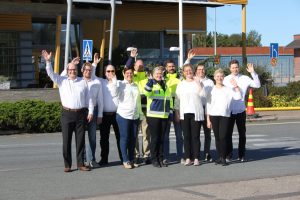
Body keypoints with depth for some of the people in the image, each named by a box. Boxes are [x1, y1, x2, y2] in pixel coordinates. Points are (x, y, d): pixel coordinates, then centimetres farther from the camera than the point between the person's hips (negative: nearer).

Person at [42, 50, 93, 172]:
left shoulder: (83, 82, 11)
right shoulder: (62, 81, 9)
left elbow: (89, 98, 10)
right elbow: (51, 74, -3)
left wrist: (91, 111, 3)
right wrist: (48, 61, -17)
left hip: (81, 114, 1)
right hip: (67, 114, -1)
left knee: (80, 140, 4)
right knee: (66, 140, 0)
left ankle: (80, 164, 10)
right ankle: (67, 165, 5)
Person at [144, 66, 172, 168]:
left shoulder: (165, 85, 17)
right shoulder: (151, 84, -4)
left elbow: (169, 98, 28)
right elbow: (147, 92, -26)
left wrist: (170, 108, 21)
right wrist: (150, 81, -37)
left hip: (164, 116, 6)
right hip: (153, 115, -6)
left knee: (161, 138, 9)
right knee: (154, 138, -3)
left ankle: (160, 159, 15)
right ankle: (154, 159, 4)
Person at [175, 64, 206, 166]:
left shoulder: (198, 83, 7)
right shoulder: (180, 84, 12)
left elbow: (203, 94, -8)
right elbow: (177, 99, 11)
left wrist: (198, 83, -14)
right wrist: (177, 112, 5)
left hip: (196, 113, -2)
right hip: (184, 113, 2)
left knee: (195, 136, -3)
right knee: (186, 136, 1)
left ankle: (196, 158, 0)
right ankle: (188, 158, 6)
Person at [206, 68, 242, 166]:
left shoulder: (228, 89, 10)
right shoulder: (211, 90, 9)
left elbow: (238, 97, -2)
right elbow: (208, 106, 8)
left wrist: (236, 86, -6)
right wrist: (208, 119, 4)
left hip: (225, 115, -1)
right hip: (214, 115, 1)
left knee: (223, 137, -10)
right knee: (217, 137, 3)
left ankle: (223, 158, -3)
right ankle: (219, 157, 12)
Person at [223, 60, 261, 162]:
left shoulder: (244, 79, -1)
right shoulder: (226, 79, 1)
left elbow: (257, 85, -9)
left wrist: (253, 72, -18)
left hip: (241, 110, 0)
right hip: (229, 111, 0)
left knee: (242, 133, 6)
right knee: (228, 133, 6)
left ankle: (241, 154, 15)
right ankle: (229, 154, 18)